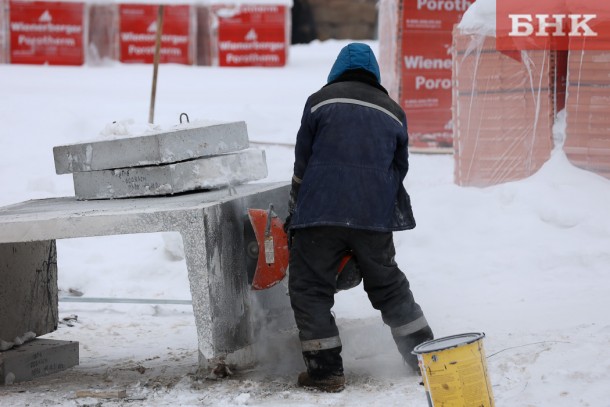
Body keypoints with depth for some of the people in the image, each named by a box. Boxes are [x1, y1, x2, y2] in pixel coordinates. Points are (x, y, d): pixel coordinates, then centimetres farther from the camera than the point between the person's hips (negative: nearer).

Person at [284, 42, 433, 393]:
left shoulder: (320, 101, 6)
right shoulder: (394, 113, 14)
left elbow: (303, 163, 7)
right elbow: (399, 170, 17)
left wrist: (294, 213, 17)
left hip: (321, 212, -3)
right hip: (376, 217, 3)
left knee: (310, 289, 5)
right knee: (389, 286, 18)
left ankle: (326, 370, -2)